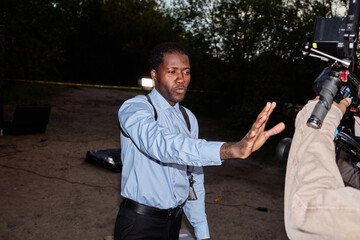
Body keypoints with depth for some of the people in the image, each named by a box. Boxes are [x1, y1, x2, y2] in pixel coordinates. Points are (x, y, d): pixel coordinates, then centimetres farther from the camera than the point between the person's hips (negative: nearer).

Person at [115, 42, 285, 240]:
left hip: (174, 220, 6)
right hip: (139, 223, -5)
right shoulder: (133, 109, -15)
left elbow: (194, 177, 9)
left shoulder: (189, 119, 6)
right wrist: (231, 150, -49)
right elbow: (160, 143, -37)